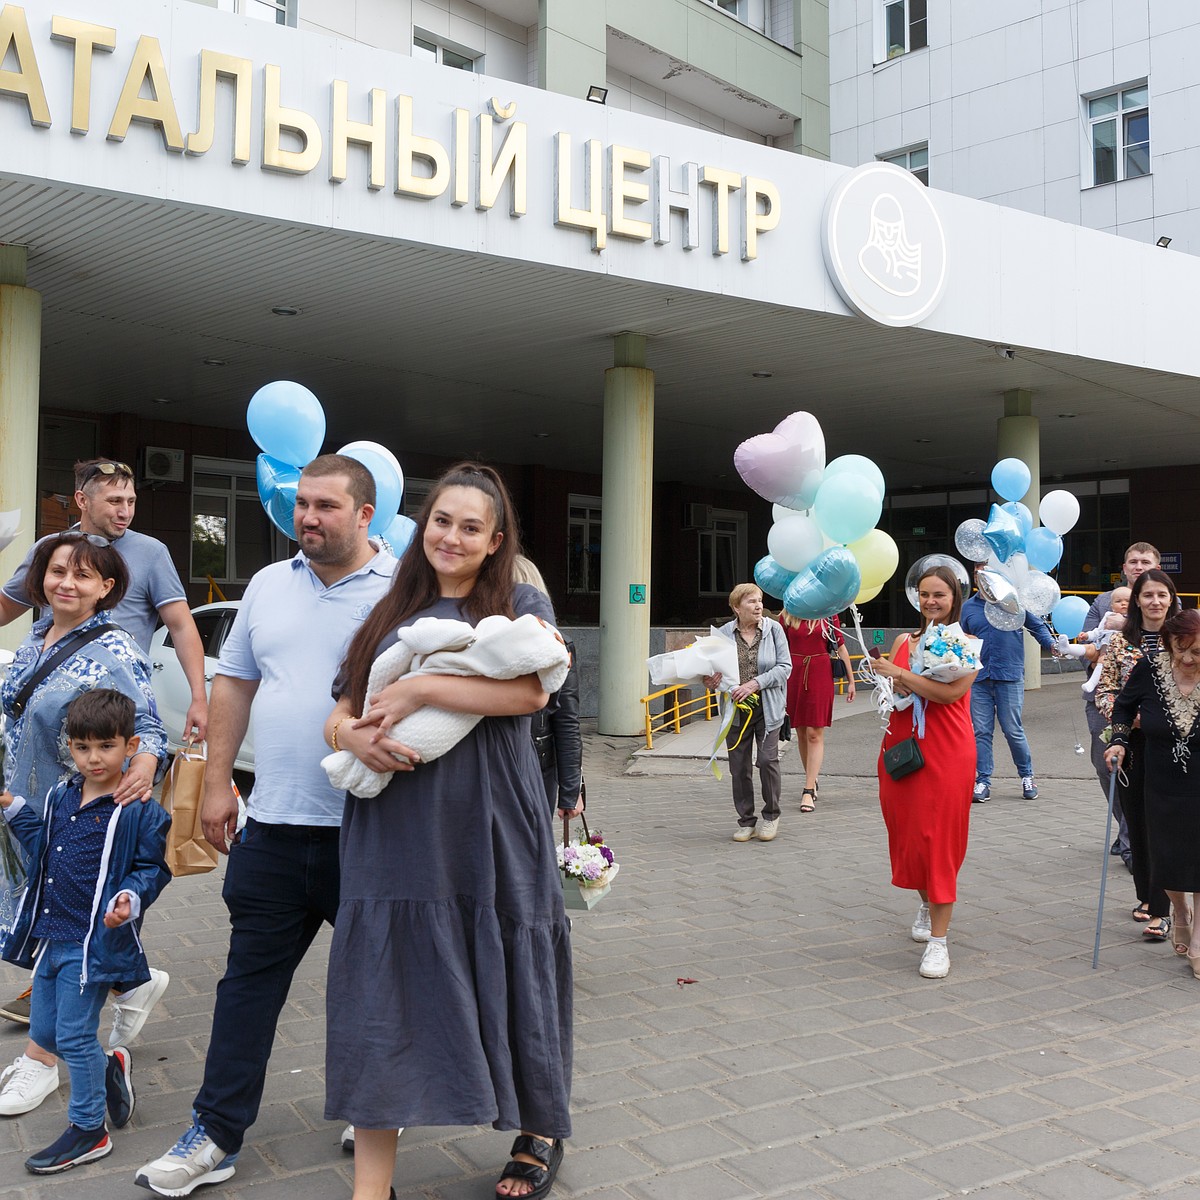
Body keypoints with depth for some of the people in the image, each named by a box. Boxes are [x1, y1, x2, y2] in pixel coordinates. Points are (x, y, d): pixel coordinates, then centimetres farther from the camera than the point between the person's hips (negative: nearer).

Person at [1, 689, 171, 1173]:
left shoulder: (140, 810, -14)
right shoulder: (60, 797, 6)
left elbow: (152, 868, -10)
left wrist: (129, 899, -28)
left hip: (94, 942, -7)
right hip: (50, 937, 8)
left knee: (74, 1036, 0)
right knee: (43, 1032, 16)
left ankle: (87, 1129, 18)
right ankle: (110, 1067, 40)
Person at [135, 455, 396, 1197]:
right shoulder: (269, 585, 10)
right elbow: (234, 685, 14)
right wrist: (218, 783, 11)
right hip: (273, 826, 4)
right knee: (250, 980, 10)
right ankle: (217, 1135, 22)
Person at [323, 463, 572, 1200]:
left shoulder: (519, 603, 4)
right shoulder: (392, 615, 14)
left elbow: (530, 691, -14)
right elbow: (340, 711, 14)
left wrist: (420, 689, -17)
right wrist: (353, 735, -10)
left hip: (490, 832, -2)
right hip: (396, 835, 3)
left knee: (505, 983, 9)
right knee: (382, 997, 1)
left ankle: (540, 1135, 33)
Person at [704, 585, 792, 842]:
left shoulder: (773, 629, -2)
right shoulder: (723, 633, 1)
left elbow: (784, 667, -5)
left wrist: (755, 684, -16)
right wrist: (711, 681, -15)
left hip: (767, 707, -1)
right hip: (736, 709, 2)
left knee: (767, 759, -6)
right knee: (739, 766, 5)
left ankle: (771, 816, 17)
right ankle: (746, 821, 19)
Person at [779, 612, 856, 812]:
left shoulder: (829, 614, 3)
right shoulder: (786, 616, 5)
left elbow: (841, 646, 5)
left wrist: (850, 680, 5)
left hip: (820, 675, -2)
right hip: (794, 675, 2)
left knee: (815, 734, -6)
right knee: (801, 733, 9)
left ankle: (808, 791, -7)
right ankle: (813, 779, 27)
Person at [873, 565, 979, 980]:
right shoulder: (904, 641, 12)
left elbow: (951, 691, -18)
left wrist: (900, 674, -16)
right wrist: (894, 688, -5)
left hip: (947, 753, -5)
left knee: (939, 840, -6)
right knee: (907, 833, 11)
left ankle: (938, 940, -1)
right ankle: (926, 903, 39)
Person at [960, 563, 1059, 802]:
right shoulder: (968, 607, 12)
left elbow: (1037, 625, 6)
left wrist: (1052, 645, -9)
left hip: (1009, 676, -3)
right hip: (978, 678, 3)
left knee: (1013, 730, -1)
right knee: (981, 731, 2)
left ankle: (1027, 776, 19)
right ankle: (983, 782, 9)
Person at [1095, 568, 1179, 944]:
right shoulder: (1120, 642, 5)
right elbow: (1104, 689, 4)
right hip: (1131, 743, 3)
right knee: (1136, 822, 11)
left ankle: (1160, 912, -4)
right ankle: (1146, 896, 28)